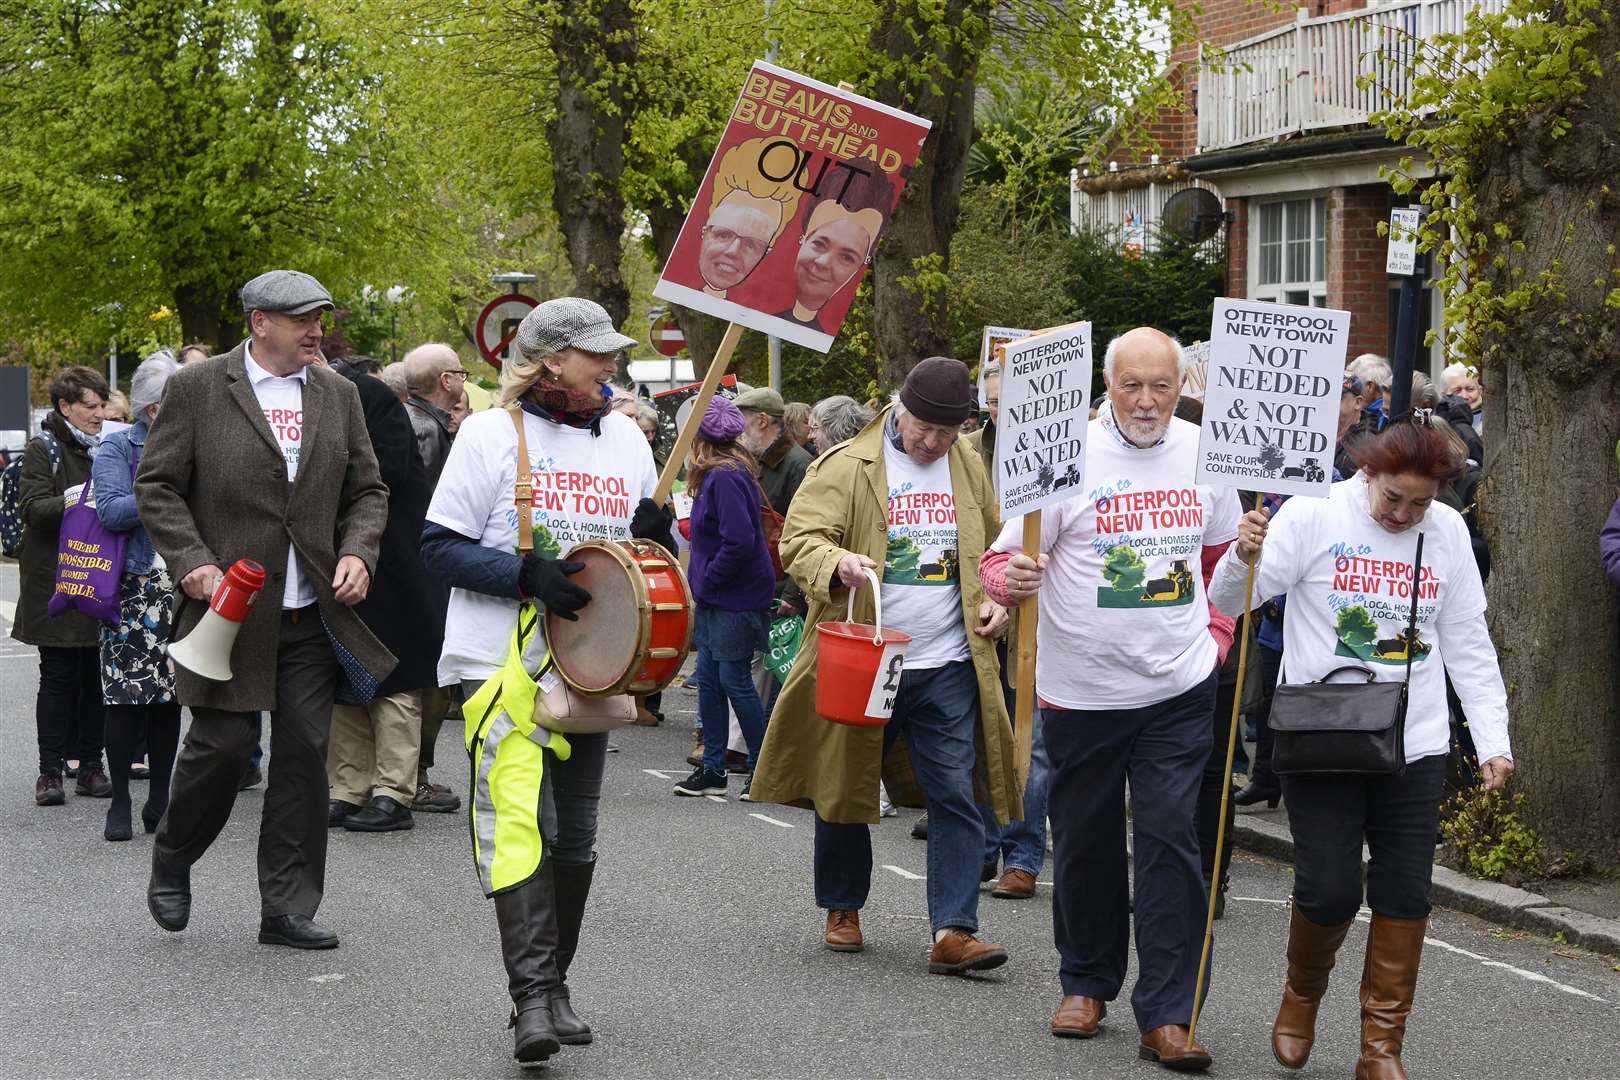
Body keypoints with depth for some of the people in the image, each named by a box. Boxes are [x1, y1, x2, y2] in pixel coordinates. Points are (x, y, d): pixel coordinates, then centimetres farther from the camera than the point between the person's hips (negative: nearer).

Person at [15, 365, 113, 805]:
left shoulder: (106, 448, 15)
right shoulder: (43, 450, -3)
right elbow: (31, 507, -13)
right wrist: (72, 502, -28)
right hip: (58, 583, -5)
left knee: (96, 676, 6)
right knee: (58, 677, -3)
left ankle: (91, 765, 12)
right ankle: (50, 771, 1)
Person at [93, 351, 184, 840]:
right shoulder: (117, 448, 0)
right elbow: (110, 511, -14)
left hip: (184, 593, 4)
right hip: (134, 592, -4)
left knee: (170, 697, 6)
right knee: (127, 696, -6)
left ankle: (160, 800, 14)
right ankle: (120, 802, 2)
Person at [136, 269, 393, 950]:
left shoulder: (338, 395, 11)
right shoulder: (197, 388, -2)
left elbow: (367, 490, 16)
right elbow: (156, 486, -2)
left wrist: (357, 553, -2)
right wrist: (192, 563, -13)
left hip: (314, 614, 4)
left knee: (304, 756, 3)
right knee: (222, 745, -3)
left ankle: (287, 908, 11)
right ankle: (171, 864, 25)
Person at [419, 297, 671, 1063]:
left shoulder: (625, 438, 10)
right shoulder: (490, 434, -5)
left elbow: (650, 552, 19)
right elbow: (439, 546, -7)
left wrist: (654, 535, -6)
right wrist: (526, 575, -20)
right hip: (502, 663, -5)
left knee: (574, 835, 10)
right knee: (520, 820, -16)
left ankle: (554, 988, 22)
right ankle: (531, 997, -17)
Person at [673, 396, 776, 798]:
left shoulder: (725, 478, -20)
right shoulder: (716, 474, 10)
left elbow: (740, 541, -26)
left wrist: (708, 580, -15)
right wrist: (702, 580, 12)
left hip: (737, 598, -10)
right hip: (716, 597, 10)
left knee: (734, 679, -2)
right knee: (708, 678, 10)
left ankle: (762, 767, 9)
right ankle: (712, 769, 16)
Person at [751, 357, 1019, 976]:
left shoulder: (968, 468, 11)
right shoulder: (846, 466, -5)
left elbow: (992, 548, 24)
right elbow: (799, 539, -12)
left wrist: (996, 600, 7)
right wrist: (837, 563, -33)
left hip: (949, 667, 3)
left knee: (955, 796, -4)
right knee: (846, 787, 9)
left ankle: (953, 932, -4)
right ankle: (842, 909, 29)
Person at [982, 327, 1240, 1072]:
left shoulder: (1203, 453, 2)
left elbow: (1223, 553, 18)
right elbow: (1004, 555, -7)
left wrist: (1215, 634, 10)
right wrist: (1011, 578, -29)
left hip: (1178, 686, 1)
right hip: (1082, 689, -1)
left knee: (1170, 841, -4)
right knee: (1085, 842, 11)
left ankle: (1166, 1016, -1)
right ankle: (1086, 983, 31)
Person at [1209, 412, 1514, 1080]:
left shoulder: (1448, 532, 4)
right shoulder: (1313, 515, -7)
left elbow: (1469, 647, 9)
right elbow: (1229, 600, -8)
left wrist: (1492, 740, 3)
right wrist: (1243, 557, -30)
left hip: (1415, 747, 3)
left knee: (1404, 893, 3)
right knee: (1329, 888, -6)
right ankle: (1301, 995, 25)